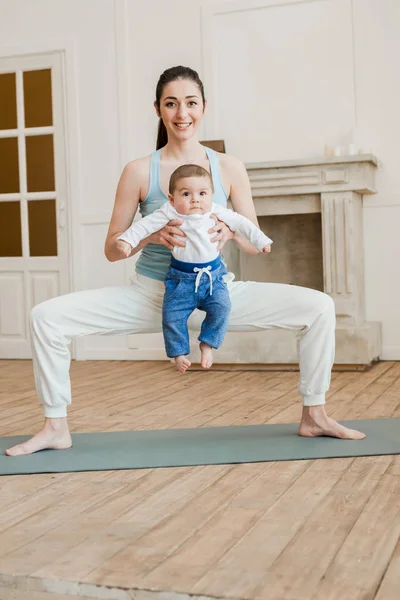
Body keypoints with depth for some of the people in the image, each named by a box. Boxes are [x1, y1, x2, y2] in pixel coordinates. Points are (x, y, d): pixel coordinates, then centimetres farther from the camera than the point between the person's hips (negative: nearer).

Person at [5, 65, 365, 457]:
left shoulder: (229, 168, -2)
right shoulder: (139, 171, -5)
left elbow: (254, 245, 2)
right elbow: (112, 249, -2)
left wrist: (231, 231, -22)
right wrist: (151, 235, -23)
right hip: (150, 296, 0)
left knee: (319, 307, -14)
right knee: (46, 316, -17)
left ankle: (313, 416, 4)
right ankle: (56, 428, 1)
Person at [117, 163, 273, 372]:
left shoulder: (216, 212, -3)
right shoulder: (169, 213, -11)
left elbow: (240, 222, 7)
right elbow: (145, 224, -11)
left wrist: (260, 241, 11)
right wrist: (127, 239, -24)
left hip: (213, 276, 2)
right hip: (181, 278, -1)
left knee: (221, 308, -15)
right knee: (172, 315, -9)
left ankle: (207, 345, 4)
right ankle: (179, 352, 11)